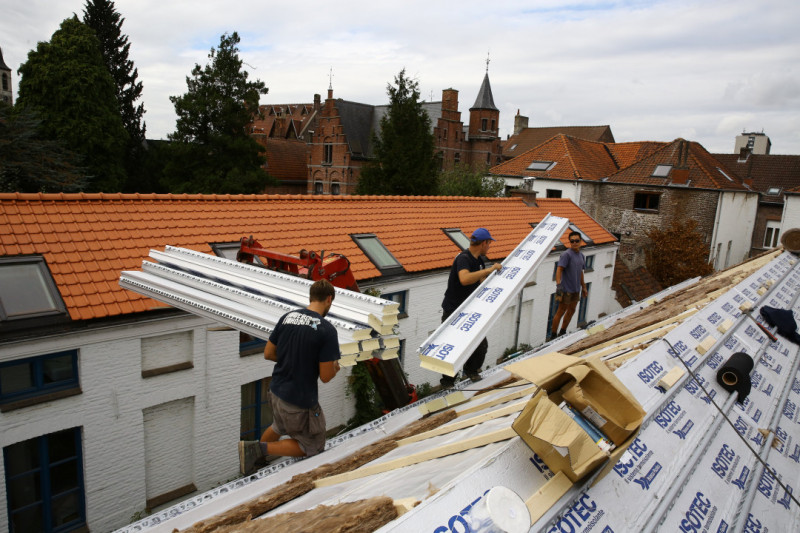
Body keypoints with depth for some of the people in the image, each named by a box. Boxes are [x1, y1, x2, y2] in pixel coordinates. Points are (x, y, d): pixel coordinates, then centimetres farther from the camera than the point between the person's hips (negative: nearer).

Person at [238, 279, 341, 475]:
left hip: (276, 392, 7)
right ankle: (260, 449, 1)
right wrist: (334, 367, 4)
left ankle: (255, 453, 25)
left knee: (279, 427, 38)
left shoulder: (287, 317, -2)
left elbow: (268, 353, 6)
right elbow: (325, 376, -18)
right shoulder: (327, 330, -20)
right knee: (312, 447, 15)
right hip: (300, 401, -7)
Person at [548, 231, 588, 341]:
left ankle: (562, 333, 28)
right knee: (561, 311, -2)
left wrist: (584, 287, 22)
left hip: (576, 289, 8)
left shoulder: (581, 256, 11)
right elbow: (559, 269, -21)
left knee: (571, 311, 15)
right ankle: (553, 335, 7)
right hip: (566, 289, -8)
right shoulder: (566, 254, -14)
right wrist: (558, 285, -31)